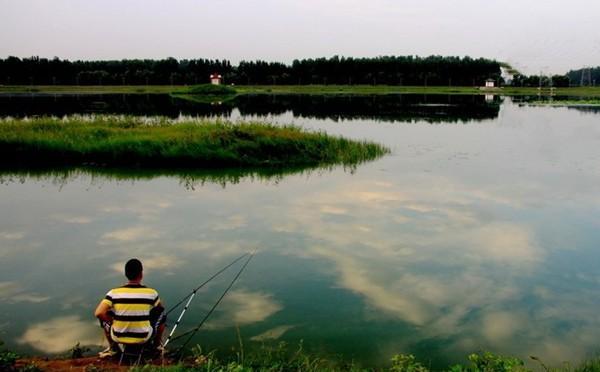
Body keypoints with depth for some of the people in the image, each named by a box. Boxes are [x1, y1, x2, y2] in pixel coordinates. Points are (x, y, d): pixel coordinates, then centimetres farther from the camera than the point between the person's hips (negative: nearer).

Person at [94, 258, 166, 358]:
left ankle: (113, 348, 29)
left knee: (104, 315, 26)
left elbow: (98, 313, -17)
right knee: (161, 313, 23)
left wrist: (112, 322, 1)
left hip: (118, 337, 1)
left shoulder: (114, 293, -12)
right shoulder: (151, 293, -10)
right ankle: (155, 346, 33)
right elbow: (160, 308, 8)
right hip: (144, 338, -1)